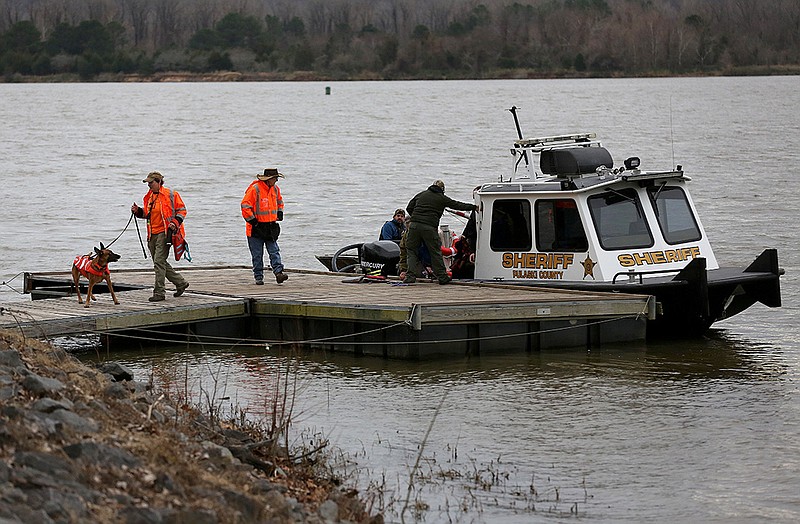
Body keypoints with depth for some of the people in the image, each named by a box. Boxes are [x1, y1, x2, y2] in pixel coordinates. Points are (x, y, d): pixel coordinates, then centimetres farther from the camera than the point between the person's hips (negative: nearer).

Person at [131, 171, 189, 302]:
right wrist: (138, 211, 6)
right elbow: (146, 213, 26)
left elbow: (181, 210, -3)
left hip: (164, 233, -8)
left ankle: (159, 293, -9)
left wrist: (176, 223, -17)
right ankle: (180, 283, 29)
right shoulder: (149, 196, 14)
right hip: (152, 234, 8)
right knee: (160, 263, 13)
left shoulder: (170, 195, -7)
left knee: (159, 262, -13)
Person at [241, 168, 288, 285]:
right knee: (257, 254, 3)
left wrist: (279, 214, 16)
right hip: (256, 228, -5)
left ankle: (278, 273, -14)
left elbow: (279, 201, 28)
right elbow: (245, 205, -16)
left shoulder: (275, 189, 7)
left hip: (270, 227, 5)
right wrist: (252, 220, -15)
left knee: (274, 251, -6)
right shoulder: (255, 189, -16)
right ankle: (258, 277, 9)